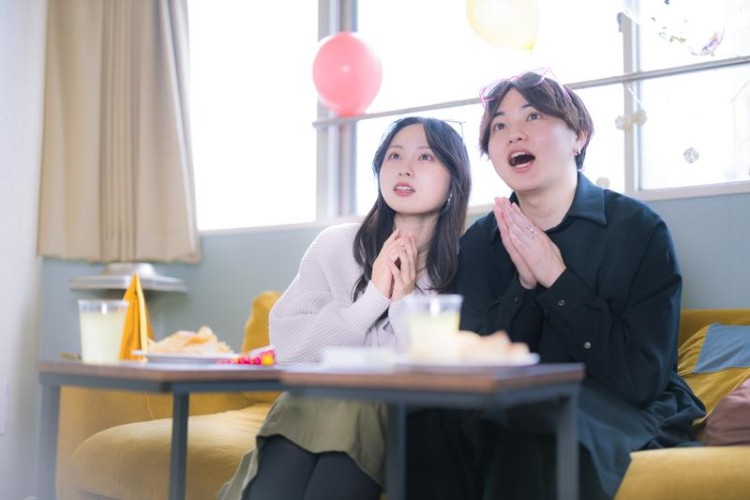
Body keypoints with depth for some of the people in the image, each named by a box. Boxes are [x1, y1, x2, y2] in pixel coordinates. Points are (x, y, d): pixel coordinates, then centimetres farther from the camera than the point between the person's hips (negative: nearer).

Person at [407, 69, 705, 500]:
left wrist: (556, 279, -20)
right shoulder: (478, 242, 2)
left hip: (629, 418, -2)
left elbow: (643, 380, -15)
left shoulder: (639, 229, -8)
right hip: (514, 412, 3)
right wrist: (524, 285, -20)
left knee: (534, 432, -35)